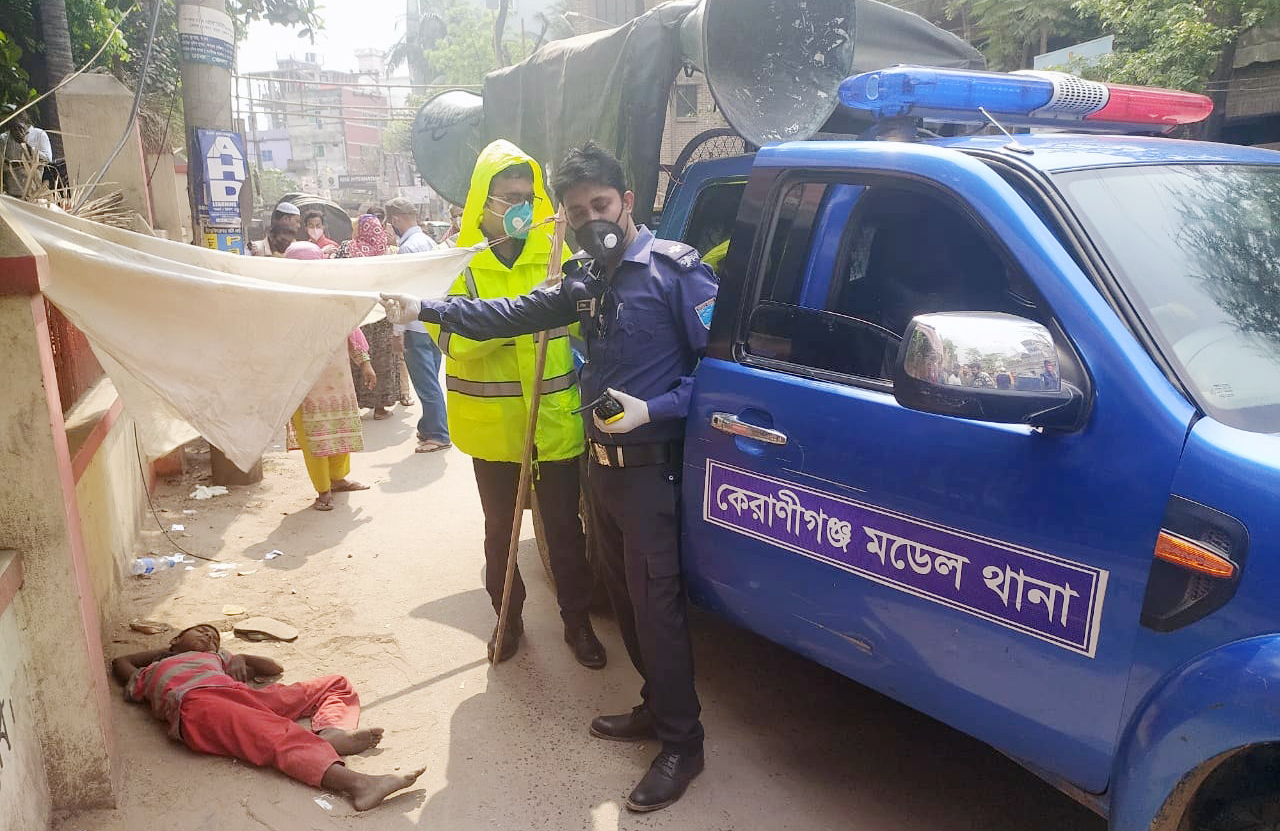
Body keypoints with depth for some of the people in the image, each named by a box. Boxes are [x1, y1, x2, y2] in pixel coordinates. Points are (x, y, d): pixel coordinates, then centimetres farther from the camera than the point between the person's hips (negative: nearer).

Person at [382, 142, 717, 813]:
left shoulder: (674, 268, -12)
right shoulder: (585, 278, 11)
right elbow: (514, 314, 16)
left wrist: (653, 410, -24)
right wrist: (426, 310, 13)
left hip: (650, 463, -7)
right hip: (601, 458, 8)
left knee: (654, 600, -2)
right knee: (624, 593, 15)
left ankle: (681, 743, 11)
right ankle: (657, 707, 32)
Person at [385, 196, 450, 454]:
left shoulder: (407, 247, -15)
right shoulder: (429, 241, 11)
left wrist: (398, 329, -13)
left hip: (417, 325, -9)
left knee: (426, 382, -3)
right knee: (429, 380, 16)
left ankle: (438, 435, 1)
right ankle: (429, 427, 26)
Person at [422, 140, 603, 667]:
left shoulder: (556, 254, 2)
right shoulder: (462, 263, -3)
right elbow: (453, 337, -18)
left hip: (556, 420, 1)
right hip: (494, 424, 0)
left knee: (564, 528, 10)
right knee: (500, 529, 15)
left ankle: (577, 621, 28)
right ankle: (508, 618, 34)